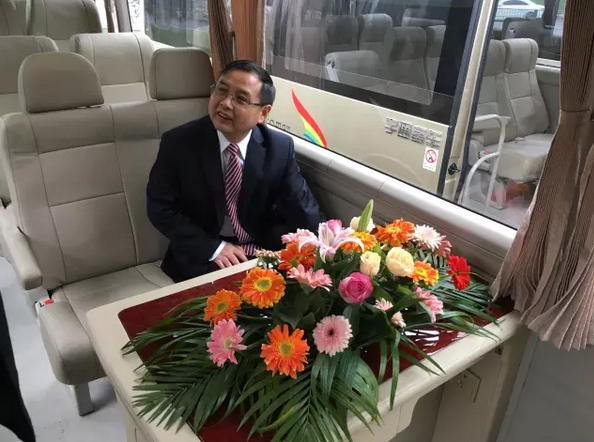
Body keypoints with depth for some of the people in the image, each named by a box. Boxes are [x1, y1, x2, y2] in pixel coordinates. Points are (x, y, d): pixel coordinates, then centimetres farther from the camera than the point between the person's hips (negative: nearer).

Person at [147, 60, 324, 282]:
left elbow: (304, 210, -5)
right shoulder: (178, 143, -10)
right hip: (200, 257, -2)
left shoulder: (280, 148, -7)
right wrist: (212, 247, -16)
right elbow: (160, 208, -7)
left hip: (262, 252, 3)